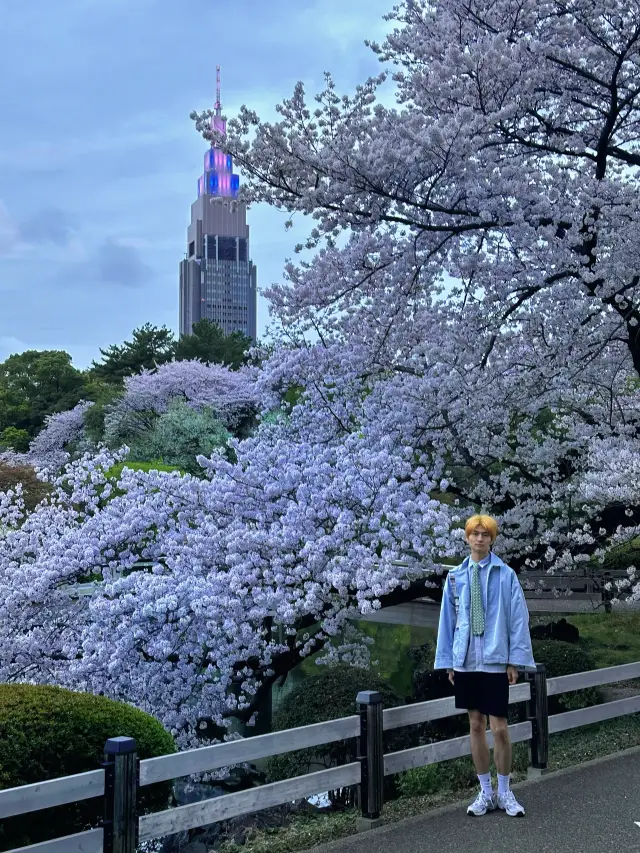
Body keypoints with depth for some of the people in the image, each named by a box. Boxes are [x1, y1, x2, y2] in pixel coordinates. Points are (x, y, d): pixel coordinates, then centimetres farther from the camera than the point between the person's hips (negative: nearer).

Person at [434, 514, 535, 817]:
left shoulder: (506, 575, -4)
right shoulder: (455, 576, 3)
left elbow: (518, 618, -3)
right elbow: (447, 619, 7)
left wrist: (516, 659, -6)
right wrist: (447, 660, 7)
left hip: (495, 660, -3)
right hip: (465, 661, 3)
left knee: (499, 728, 0)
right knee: (475, 725, 11)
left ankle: (504, 792, 20)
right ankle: (485, 792, 24)